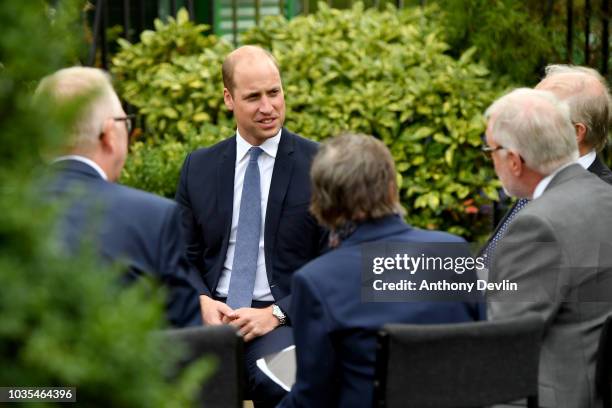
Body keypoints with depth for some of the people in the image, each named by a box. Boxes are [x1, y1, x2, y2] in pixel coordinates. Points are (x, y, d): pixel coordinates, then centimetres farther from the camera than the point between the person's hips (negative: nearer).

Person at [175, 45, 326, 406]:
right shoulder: (198, 167, 12)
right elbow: (185, 256, 16)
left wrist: (276, 313, -12)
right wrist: (202, 302, -6)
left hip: (284, 318, -2)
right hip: (211, 313, 2)